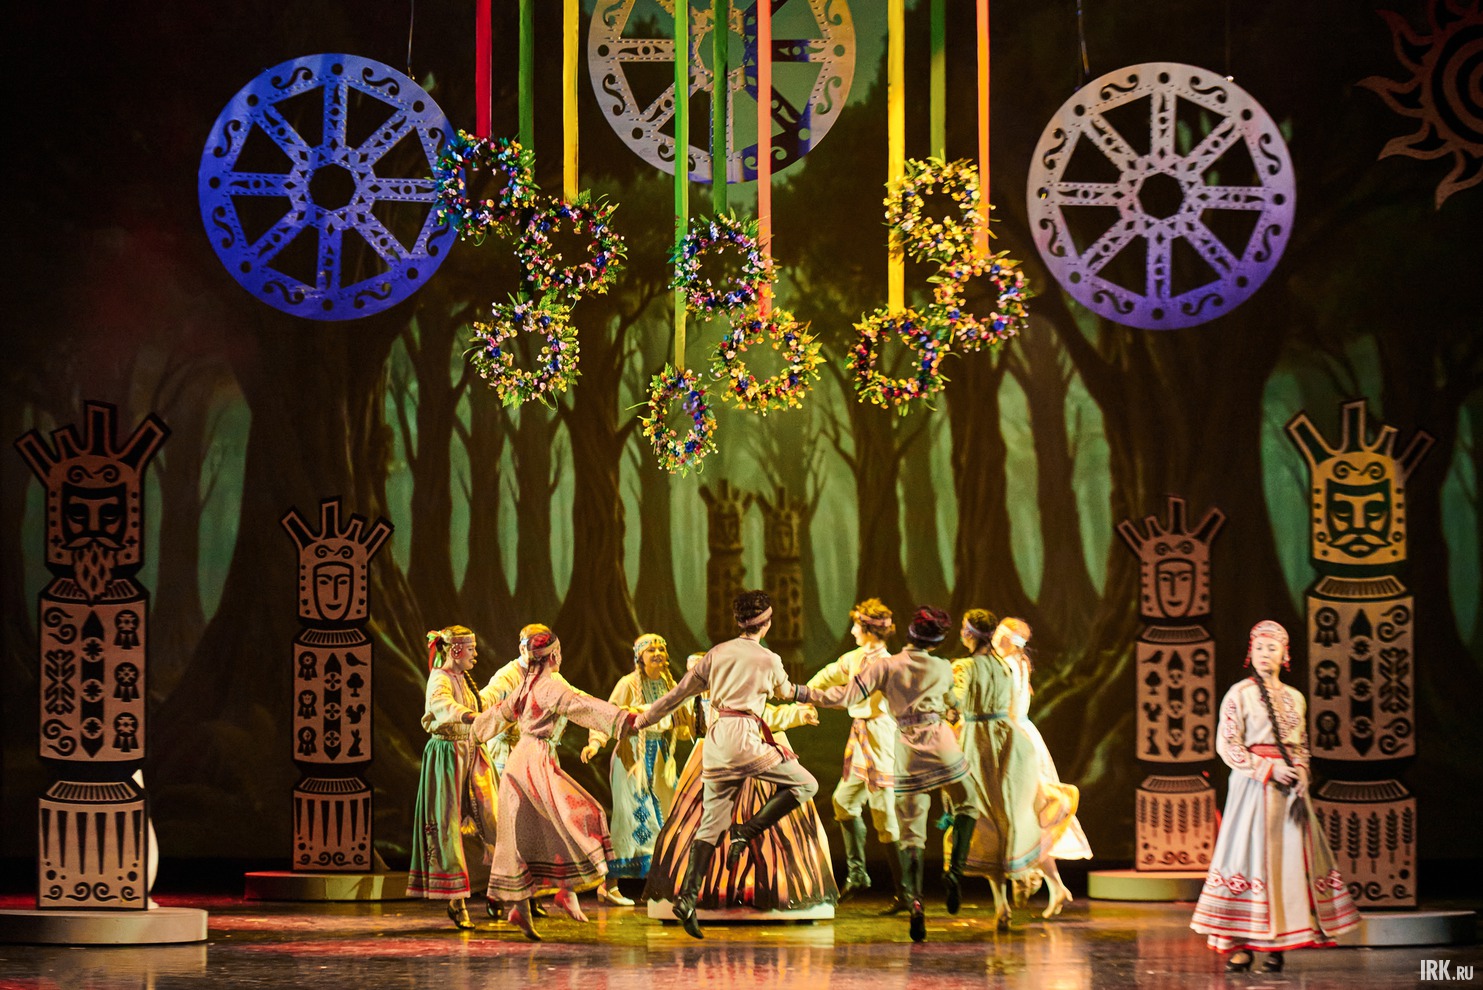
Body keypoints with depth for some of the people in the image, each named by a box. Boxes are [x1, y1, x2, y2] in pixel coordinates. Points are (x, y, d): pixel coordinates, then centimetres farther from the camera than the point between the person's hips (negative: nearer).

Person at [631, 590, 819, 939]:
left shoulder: (717, 654, 12)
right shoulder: (769, 660, 2)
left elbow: (679, 692, 14)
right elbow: (784, 693, 23)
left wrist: (643, 720, 24)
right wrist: (799, 691, 48)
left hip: (716, 740, 6)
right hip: (745, 739, -5)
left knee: (711, 824, 9)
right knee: (805, 784, 7)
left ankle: (687, 897, -1)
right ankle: (746, 832, -5)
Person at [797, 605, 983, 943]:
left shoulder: (886, 667, 0)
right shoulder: (943, 669, 5)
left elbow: (846, 697, -5)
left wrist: (801, 693, 3)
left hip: (906, 756, 0)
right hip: (940, 745, 0)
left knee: (911, 835, 5)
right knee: (967, 806, 24)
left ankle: (916, 903, -9)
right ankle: (955, 870, 3)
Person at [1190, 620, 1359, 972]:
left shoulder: (1295, 698, 14)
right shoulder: (1240, 694, -2)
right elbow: (1227, 745, -7)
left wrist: (1301, 772, -2)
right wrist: (1269, 769, -13)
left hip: (1289, 786, 5)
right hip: (1253, 784, -5)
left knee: (1289, 858, -1)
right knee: (1252, 855, -9)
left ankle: (1276, 944, 2)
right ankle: (1242, 944, -8)